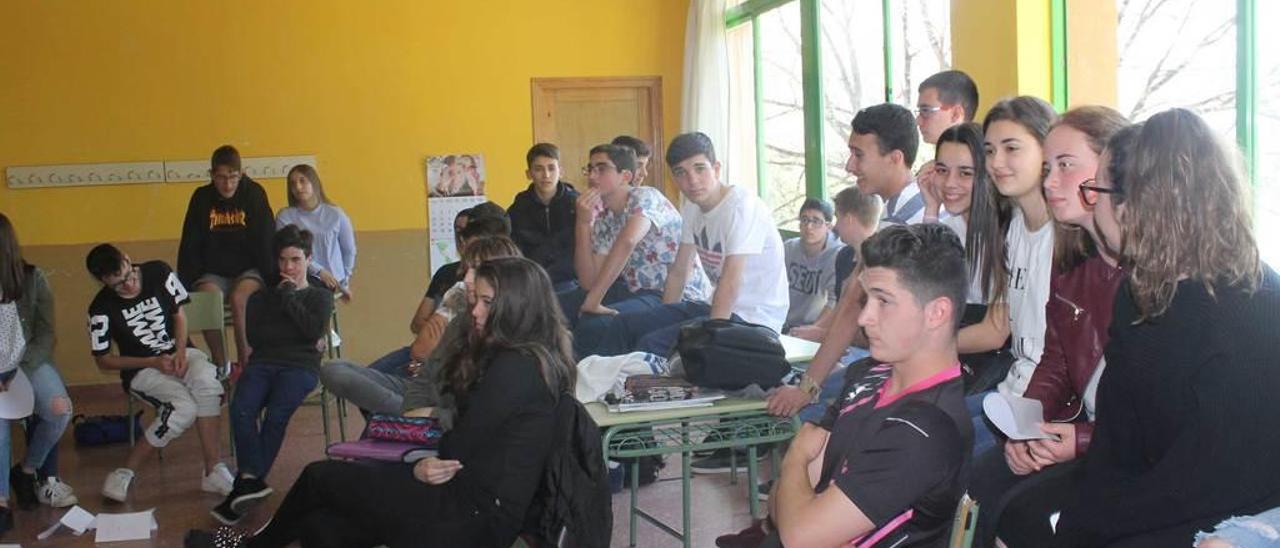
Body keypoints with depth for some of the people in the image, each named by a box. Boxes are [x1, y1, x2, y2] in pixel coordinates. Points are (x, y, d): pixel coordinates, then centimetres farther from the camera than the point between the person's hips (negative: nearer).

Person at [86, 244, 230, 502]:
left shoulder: (159, 272, -7)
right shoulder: (102, 308, -13)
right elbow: (103, 360, -5)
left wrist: (181, 351, -11)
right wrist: (153, 362, -15)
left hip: (177, 352, 3)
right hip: (141, 369, -3)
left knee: (207, 381, -34)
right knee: (184, 407, -32)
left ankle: (213, 471, -28)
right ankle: (124, 474, -16)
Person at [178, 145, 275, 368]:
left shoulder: (254, 193, -4)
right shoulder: (201, 197, 2)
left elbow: (266, 241, -4)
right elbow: (189, 247, 5)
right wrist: (184, 286, -2)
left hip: (248, 270, -2)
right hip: (212, 273, 2)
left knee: (239, 299, -33)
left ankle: (245, 362, -20)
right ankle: (220, 365, -16)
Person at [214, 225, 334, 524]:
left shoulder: (320, 297, 21)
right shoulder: (261, 298, 27)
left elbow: (315, 331, -1)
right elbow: (255, 336, 10)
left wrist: (289, 298, 5)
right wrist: (295, 335, 4)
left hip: (300, 366, -2)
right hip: (262, 364, 3)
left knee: (275, 415, -32)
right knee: (241, 409, -31)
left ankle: (247, 482, -29)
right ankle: (252, 481, -36)